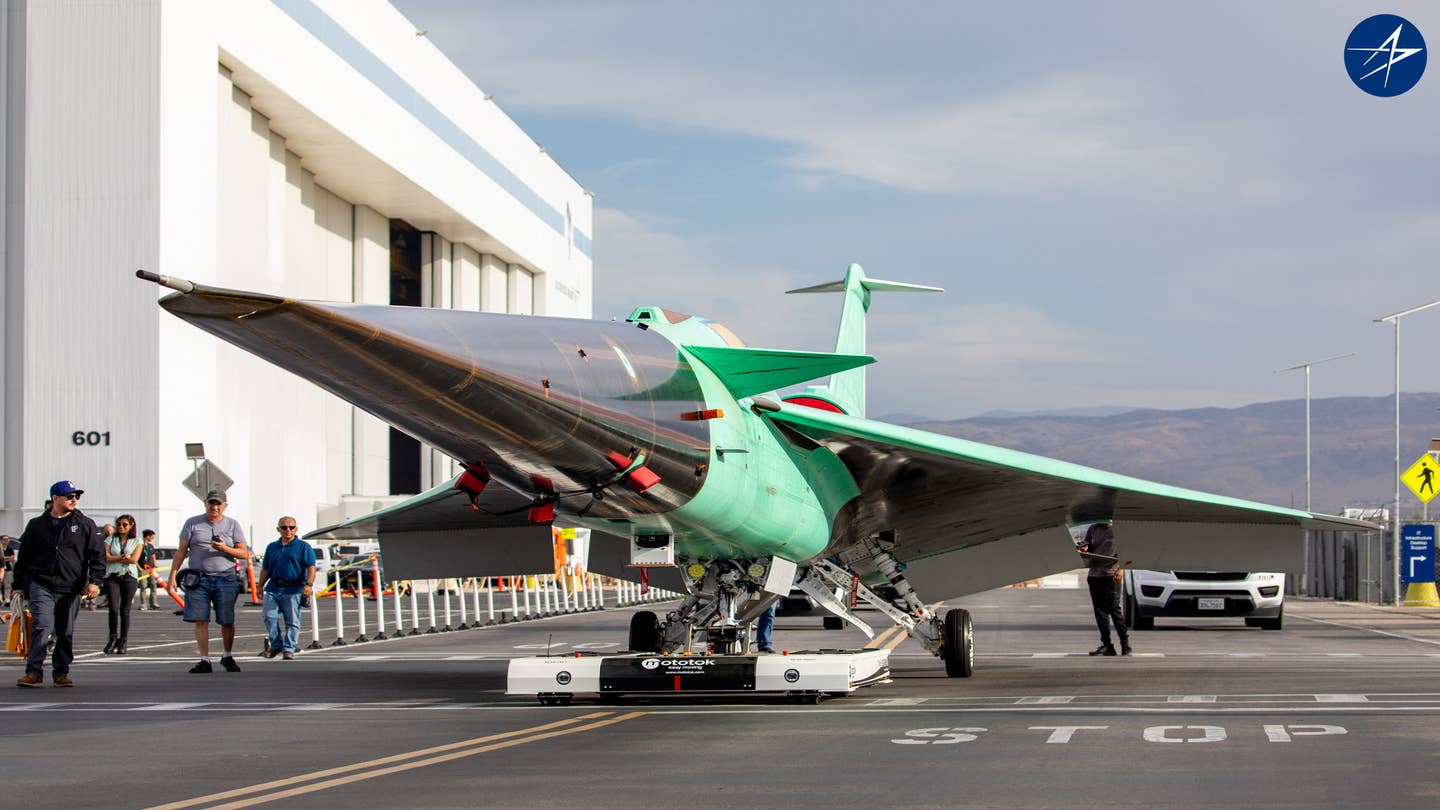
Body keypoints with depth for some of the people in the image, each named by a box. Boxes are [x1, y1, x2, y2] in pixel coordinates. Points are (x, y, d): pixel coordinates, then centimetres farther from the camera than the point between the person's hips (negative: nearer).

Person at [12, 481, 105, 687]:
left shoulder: (85, 525, 6)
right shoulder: (36, 525, 9)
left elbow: (98, 554, 4)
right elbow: (23, 557, 16)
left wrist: (94, 581, -8)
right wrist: (19, 585, 14)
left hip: (70, 588, 1)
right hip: (41, 586, -1)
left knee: (66, 633, 5)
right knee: (42, 627, -14)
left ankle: (61, 672, 17)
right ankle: (34, 671, -12)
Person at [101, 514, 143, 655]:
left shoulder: (137, 542, 10)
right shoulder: (110, 539, 12)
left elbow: (134, 559, -5)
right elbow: (106, 557, -1)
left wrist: (114, 558, -4)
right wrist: (123, 557, -8)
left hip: (129, 577, 0)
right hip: (112, 576, 0)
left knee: (125, 610, -1)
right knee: (114, 608, -13)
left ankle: (123, 641, 8)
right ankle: (113, 638, 3)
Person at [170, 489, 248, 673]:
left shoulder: (233, 525, 9)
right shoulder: (192, 523, 9)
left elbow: (243, 553, 6)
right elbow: (181, 551, 7)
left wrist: (225, 549, -12)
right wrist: (173, 574, -1)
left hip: (225, 578, 0)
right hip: (198, 578, 0)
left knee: (227, 622, 1)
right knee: (200, 620, -5)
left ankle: (227, 657, 21)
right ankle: (205, 661, -1)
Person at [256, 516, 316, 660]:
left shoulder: (303, 547, 4)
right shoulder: (272, 547, 18)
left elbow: (311, 567, -6)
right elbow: (265, 569, 24)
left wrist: (308, 585, -19)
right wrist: (260, 585, 17)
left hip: (293, 589, -4)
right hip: (273, 589, 4)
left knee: (292, 621, -2)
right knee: (269, 616, -7)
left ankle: (288, 649, 3)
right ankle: (275, 645, 7)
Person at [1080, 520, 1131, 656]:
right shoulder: (1093, 528, 11)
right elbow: (1086, 543, 19)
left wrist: (1121, 567, -16)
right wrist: (1084, 548, -5)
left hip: (1111, 574, -5)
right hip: (1094, 573, 5)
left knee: (1113, 608, -8)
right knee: (1099, 610, 4)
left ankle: (1125, 643, 3)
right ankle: (1106, 645, 9)